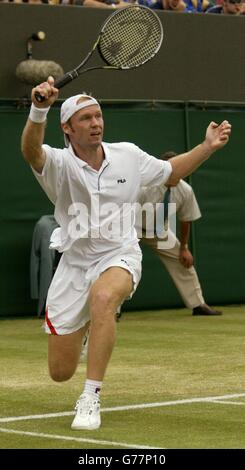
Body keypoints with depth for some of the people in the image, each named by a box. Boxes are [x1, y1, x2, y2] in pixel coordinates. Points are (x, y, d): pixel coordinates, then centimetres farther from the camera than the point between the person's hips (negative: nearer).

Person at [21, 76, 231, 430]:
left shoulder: (128, 156, -3)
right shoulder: (59, 164, -15)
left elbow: (170, 173, 17)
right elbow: (31, 151, -39)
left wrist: (208, 147, 3)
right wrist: (39, 110, -59)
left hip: (119, 257, 0)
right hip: (74, 264, 0)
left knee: (102, 297, -40)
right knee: (60, 372, 5)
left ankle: (91, 399, -33)